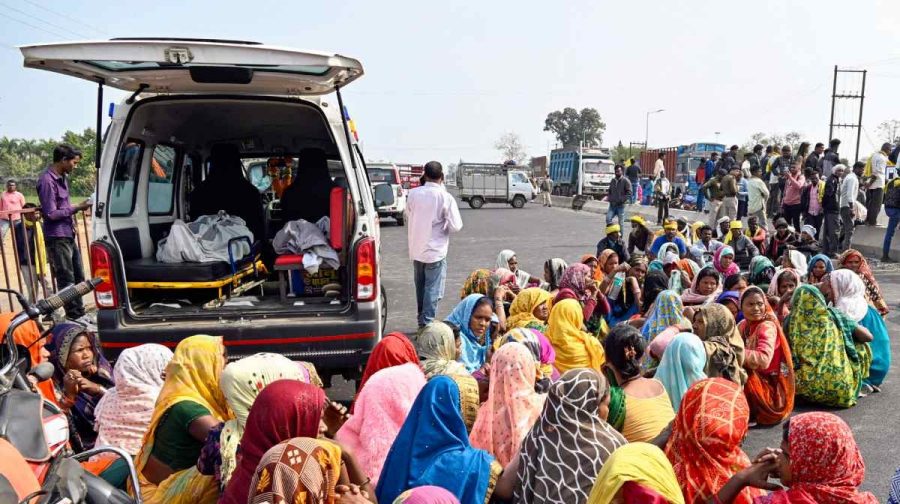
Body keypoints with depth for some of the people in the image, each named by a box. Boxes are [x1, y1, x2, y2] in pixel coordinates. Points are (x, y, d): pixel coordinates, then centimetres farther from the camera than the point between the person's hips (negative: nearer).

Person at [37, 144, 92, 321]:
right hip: (57, 237, -9)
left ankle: (79, 314, 23)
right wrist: (76, 208, -16)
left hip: (68, 235, 9)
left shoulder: (62, 177, 12)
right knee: (67, 280, -3)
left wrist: (78, 208, 7)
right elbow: (50, 214, -19)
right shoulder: (47, 180, -16)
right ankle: (74, 317, 4)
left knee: (78, 277, 14)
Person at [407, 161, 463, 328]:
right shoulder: (445, 197, -15)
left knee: (420, 287, 19)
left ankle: (421, 319, 31)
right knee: (433, 289, 3)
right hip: (435, 250, -5)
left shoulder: (413, 194, -2)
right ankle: (427, 323, 2)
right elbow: (456, 226, -14)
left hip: (416, 250, 5)